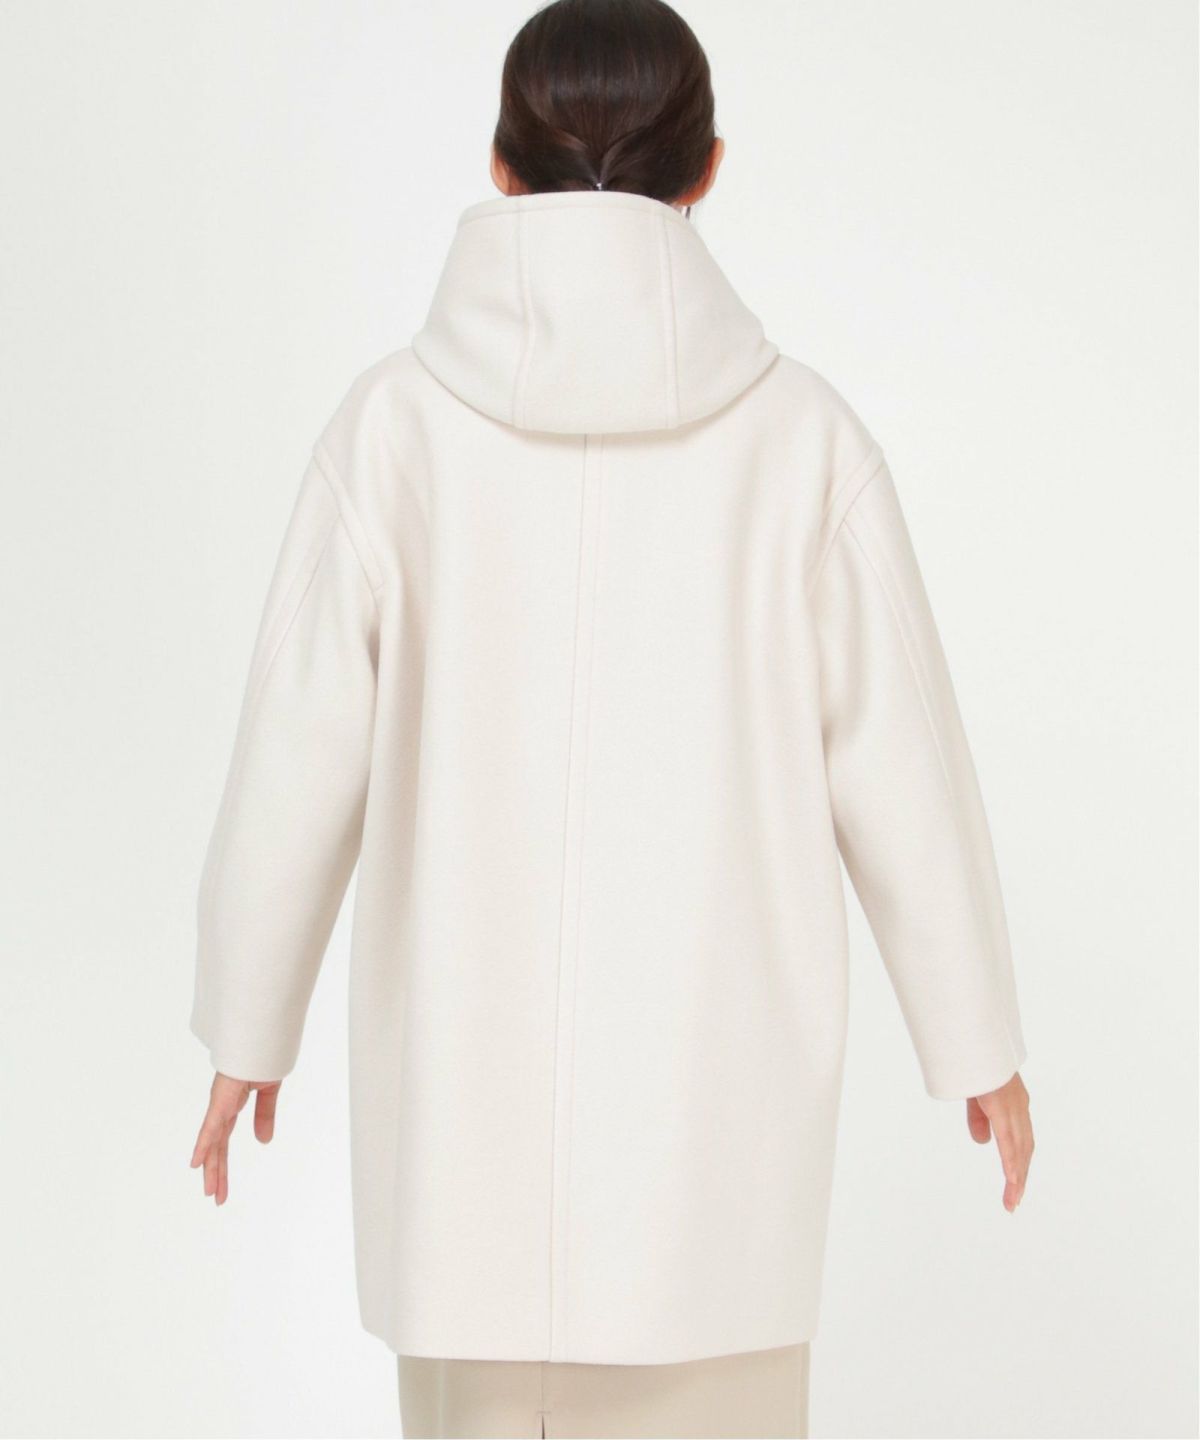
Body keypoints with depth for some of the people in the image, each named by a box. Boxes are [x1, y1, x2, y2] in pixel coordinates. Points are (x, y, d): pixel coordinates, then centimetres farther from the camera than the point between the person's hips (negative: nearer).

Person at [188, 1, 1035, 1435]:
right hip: (715, 1060, 0)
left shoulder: (396, 421, -9)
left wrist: (249, 1028, 8)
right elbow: (898, 762, -5)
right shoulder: (799, 432, -8)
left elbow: (299, 757, -6)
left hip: (475, 1052, 1)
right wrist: (979, 1037, 8)